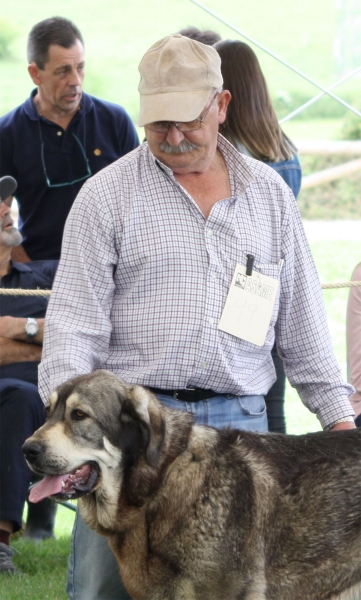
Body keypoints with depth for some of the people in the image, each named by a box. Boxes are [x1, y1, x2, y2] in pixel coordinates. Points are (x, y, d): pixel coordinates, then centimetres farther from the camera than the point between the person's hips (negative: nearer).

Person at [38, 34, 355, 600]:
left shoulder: (269, 193, 12)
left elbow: (302, 319, 17)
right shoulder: (107, 195, 2)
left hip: (241, 421, 2)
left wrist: (339, 416, 12)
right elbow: (74, 319, -2)